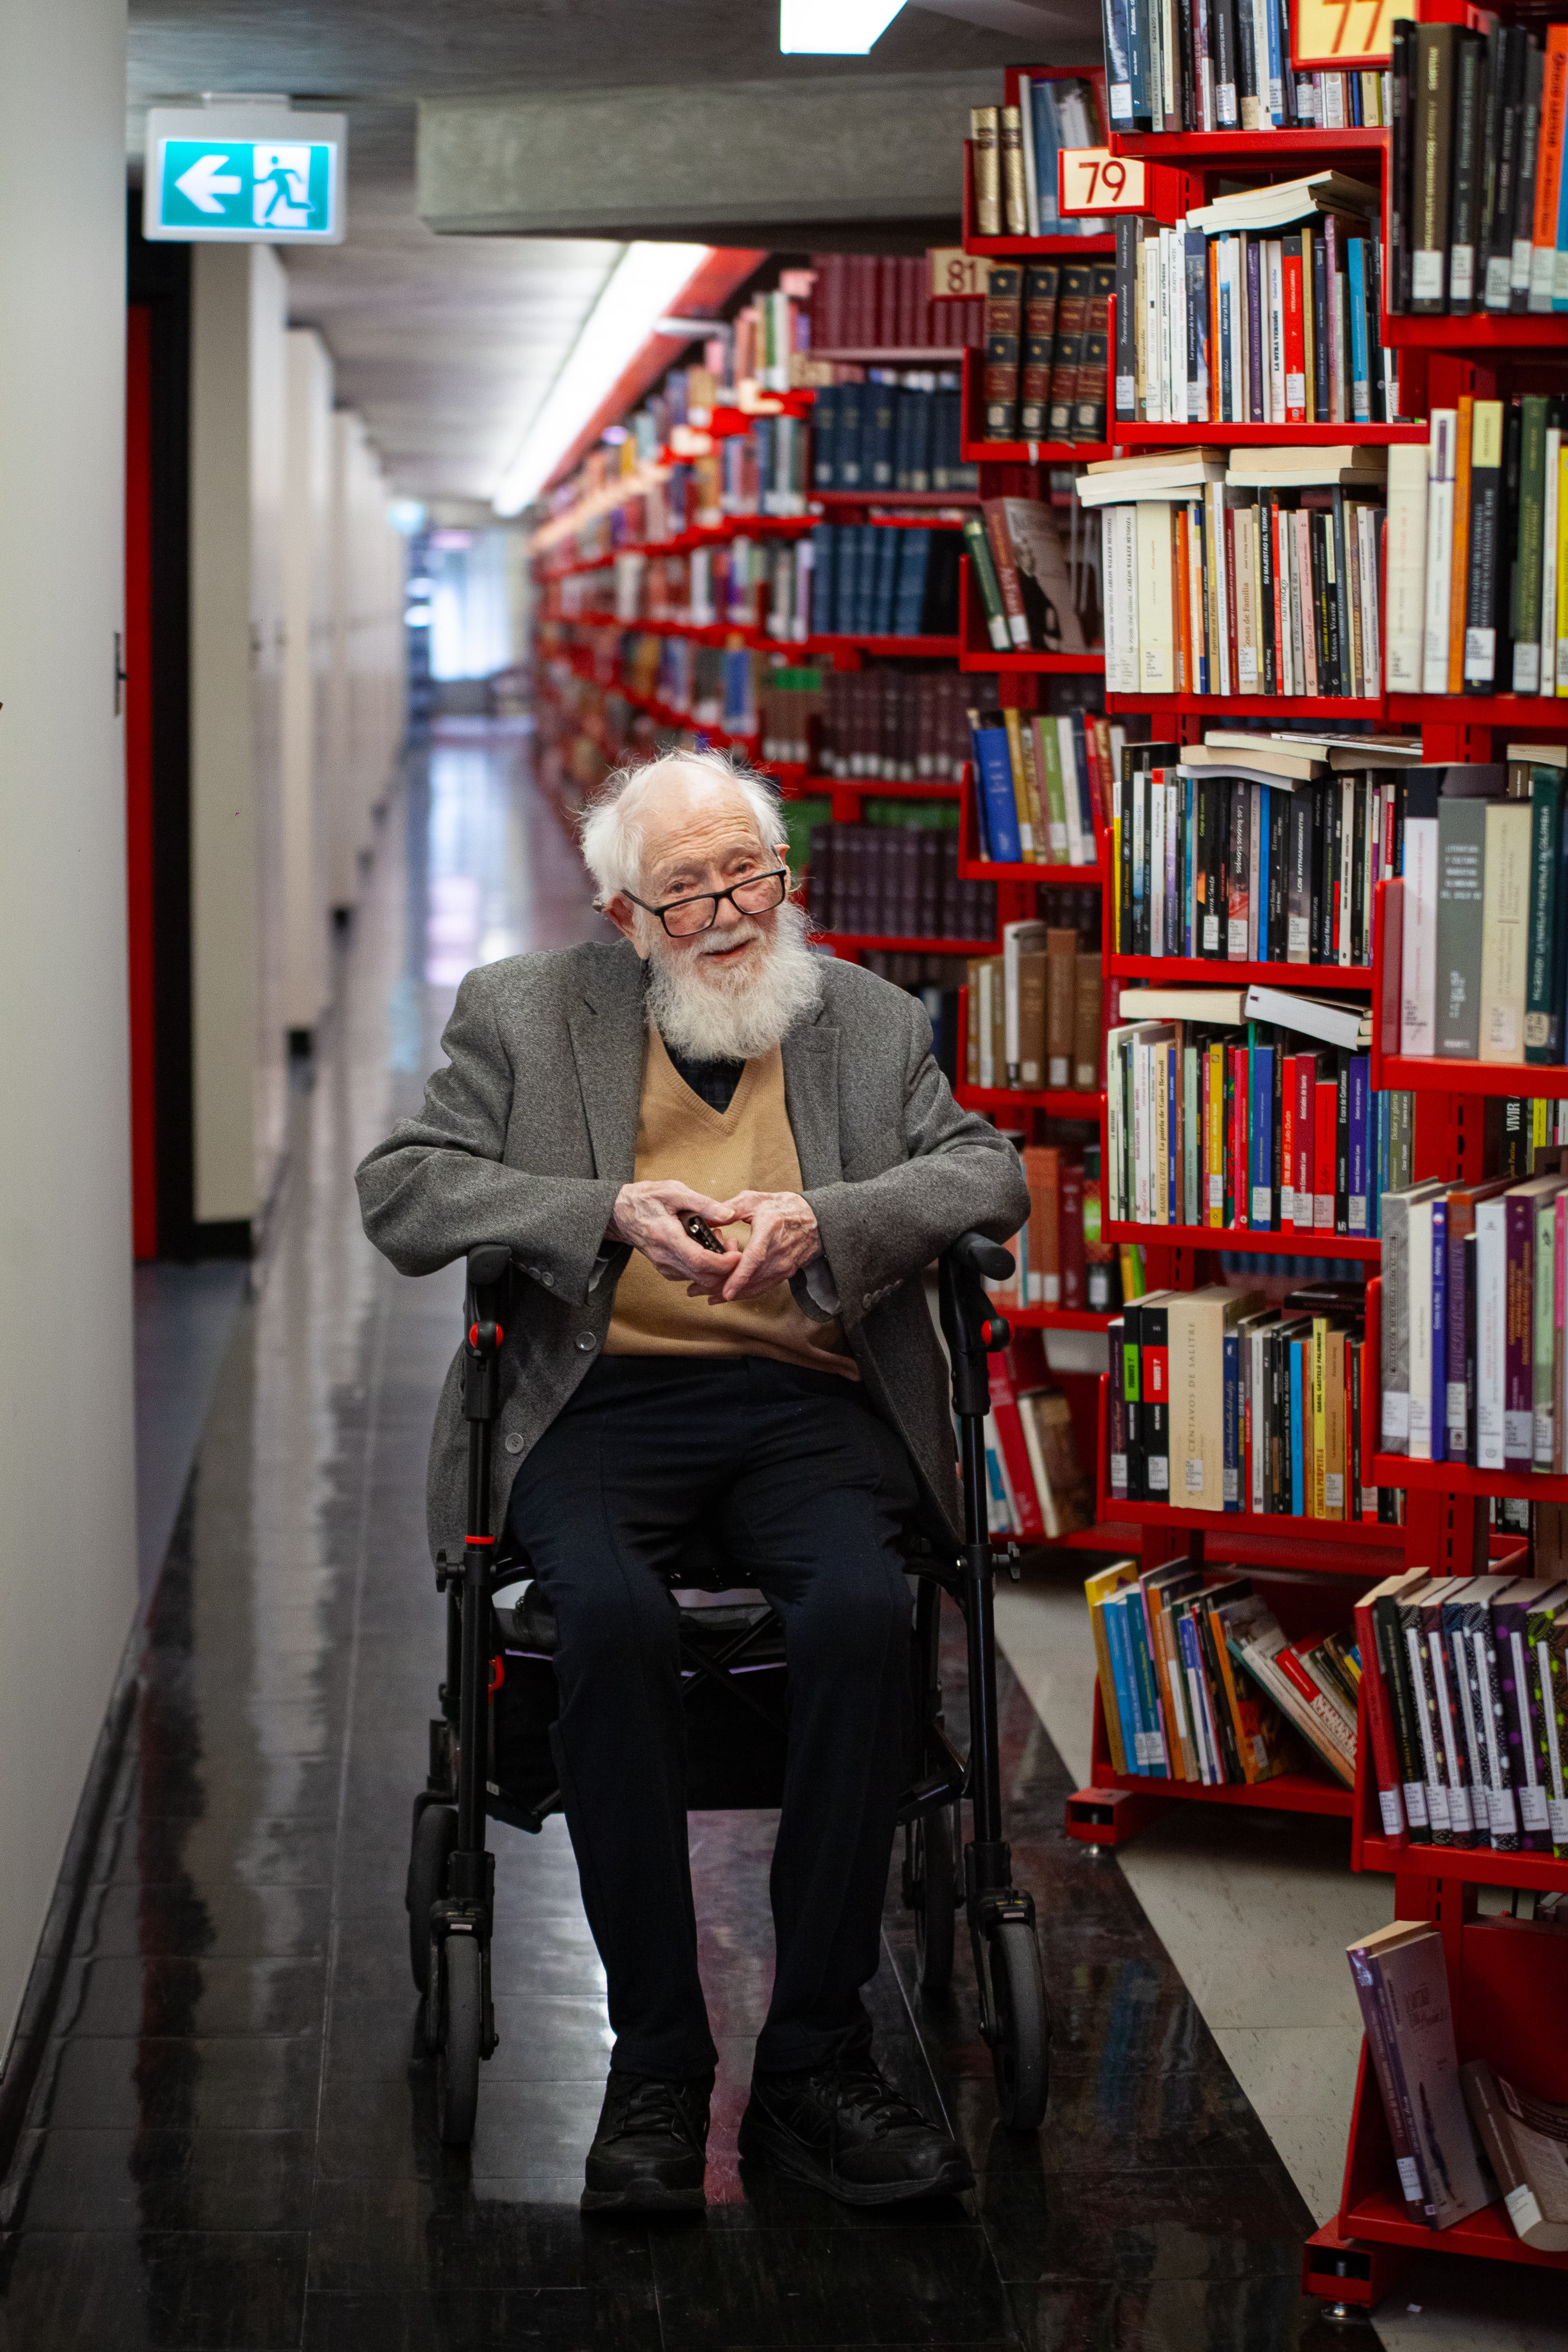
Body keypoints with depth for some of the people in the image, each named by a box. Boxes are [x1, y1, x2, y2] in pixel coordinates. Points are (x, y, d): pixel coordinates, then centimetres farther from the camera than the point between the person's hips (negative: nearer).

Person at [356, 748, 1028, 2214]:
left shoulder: (873, 1022, 18)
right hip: (602, 1398, -1)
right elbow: (400, 1194, 4)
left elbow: (989, 1175, 6)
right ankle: (657, 2063, -23)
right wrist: (612, 1211, -11)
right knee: (612, 1617, -33)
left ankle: (813, 2059, -23)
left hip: (806, 1402, 1)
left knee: (862, 1610, -31)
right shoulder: (523, 1012, 14)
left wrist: (819, 1220, -14)